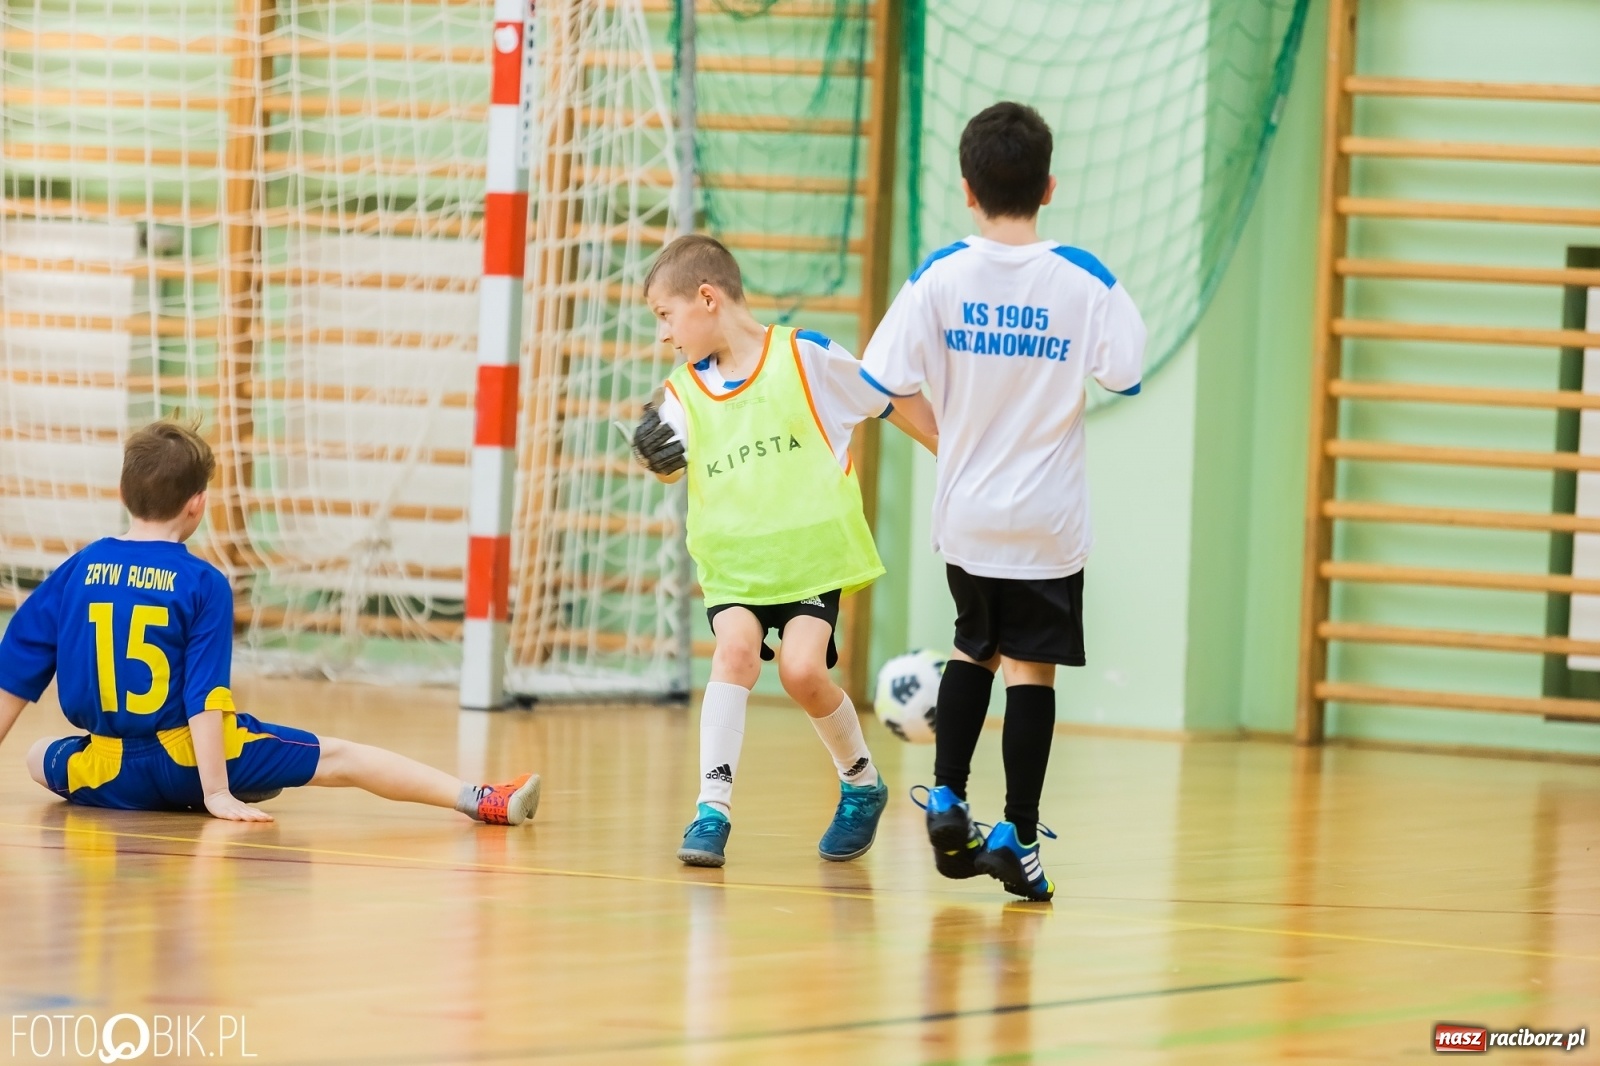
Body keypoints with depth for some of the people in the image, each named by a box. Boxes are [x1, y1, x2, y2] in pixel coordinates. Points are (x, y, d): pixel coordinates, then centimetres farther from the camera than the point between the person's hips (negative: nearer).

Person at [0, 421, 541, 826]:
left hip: (109, 776, 3)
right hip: (190, 759, -3)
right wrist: (217, 793, -17)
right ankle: (482, 801, -5)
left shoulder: (74, 573, 1)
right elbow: (205, 696, -15)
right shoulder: (202, 584, -9)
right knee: (337, 757, 2)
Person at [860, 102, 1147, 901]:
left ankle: (947, 798, 15)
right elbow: (1125, 374, -10)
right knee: (1030, 665, 2)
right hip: (1046, 519, -2)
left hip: (963, 513, 2)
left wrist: (949, 435, 10)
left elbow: (888, 386, -8)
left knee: (974, 647, 24)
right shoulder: (1086, 281, -10)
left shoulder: (939, 279, -7)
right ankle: (1017, 833, -2)